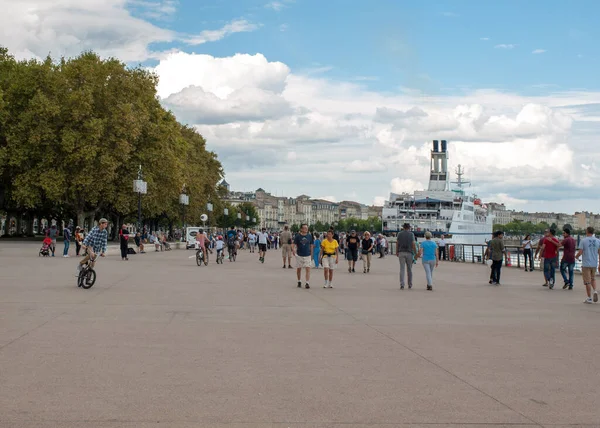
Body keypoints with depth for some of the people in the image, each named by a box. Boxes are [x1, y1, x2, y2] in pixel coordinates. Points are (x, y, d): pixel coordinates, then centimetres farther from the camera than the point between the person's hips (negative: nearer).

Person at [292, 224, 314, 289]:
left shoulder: (310, 236, 3)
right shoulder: (297, 236, -4)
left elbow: (311, 245, 13)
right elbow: (294, 244, -6)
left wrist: (311, 253, 12)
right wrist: (293, 250, -24)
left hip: (307, 255, 1)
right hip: (299, 255, -1)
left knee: (308, 269, -10)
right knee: (299, 269, 10)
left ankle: (307, 283, -11)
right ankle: (299, 282, 28)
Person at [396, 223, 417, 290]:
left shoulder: (400, 234, 4)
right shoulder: (411, 234, -1)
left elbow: (397, 244, 3)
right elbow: (413, 244, -7)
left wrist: (397, 252, 14)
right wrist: (416, 253, -1)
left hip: (401, 252, 1)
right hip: (409, 253, -1)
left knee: (402, 269, -1)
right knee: (409, 269, 10)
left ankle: (402, 285, -11)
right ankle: (410, 285, 18)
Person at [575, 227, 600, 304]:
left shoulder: (583, 241, -9)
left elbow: (580, 252, -12)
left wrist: (576, 256, 10)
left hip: (586, 264, -4)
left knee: (587, 281, 2)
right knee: (593, 278, 22)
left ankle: (589, 298, 4)